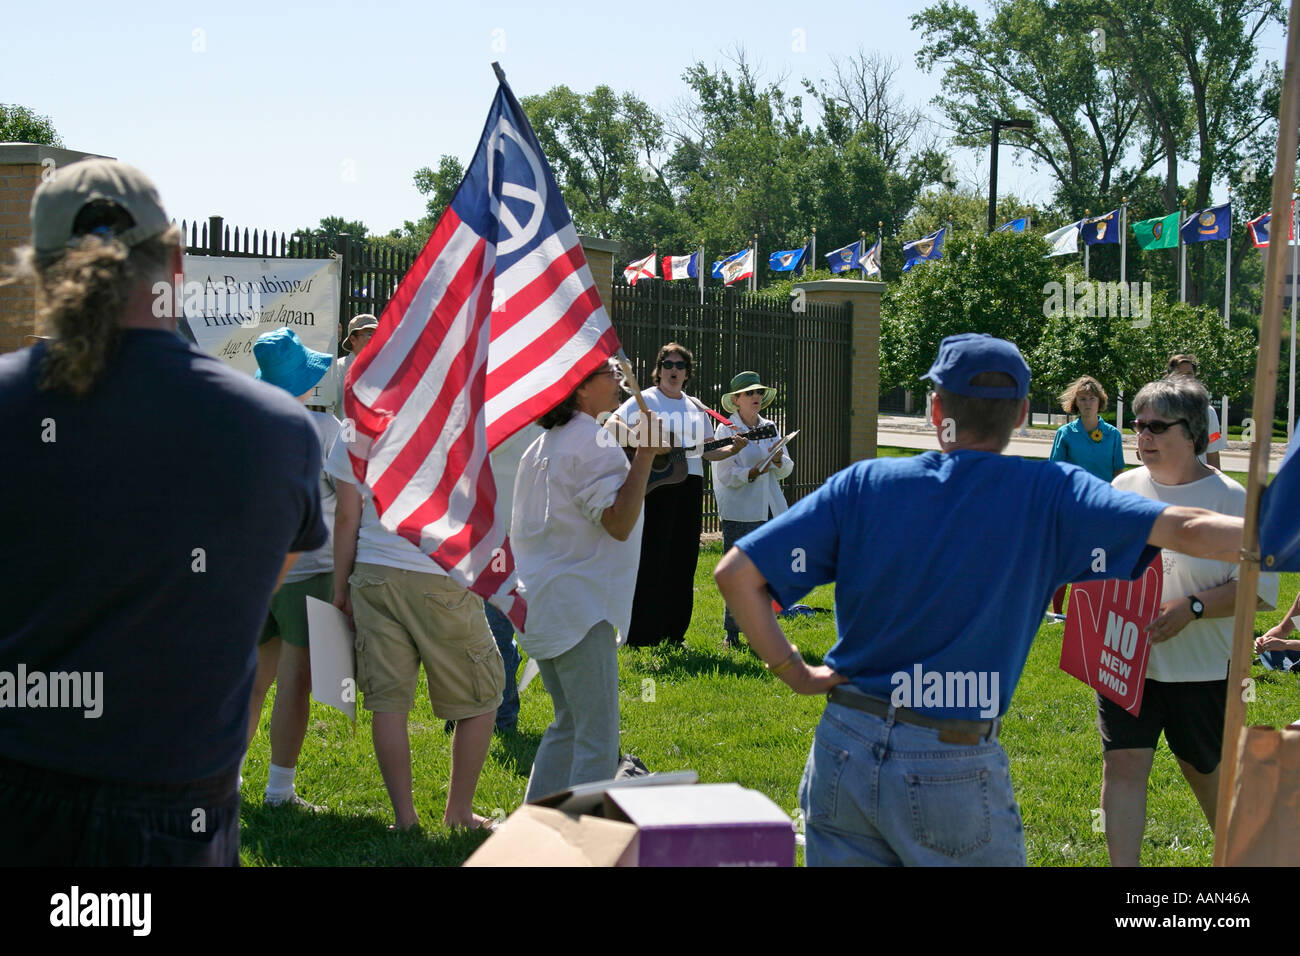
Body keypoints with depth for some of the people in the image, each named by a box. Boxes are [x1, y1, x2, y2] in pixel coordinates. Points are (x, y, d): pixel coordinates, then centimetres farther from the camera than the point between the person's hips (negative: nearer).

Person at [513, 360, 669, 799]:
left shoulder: (543, 443, 15)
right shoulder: (594, 445, -14)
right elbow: (618, 522, -21)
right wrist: (644, 456, -20)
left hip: (540, 605, 10)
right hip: (580, 606, -10)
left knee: (569, 722, 19)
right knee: (598, 738, -7)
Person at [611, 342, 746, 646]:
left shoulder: (696, 409, 18)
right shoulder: (644, 401, 0)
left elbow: (705, 452, 20)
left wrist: (733, 449, 4)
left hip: (690, 487, 6)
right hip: (655, 484, -6)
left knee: (683, 559, 8)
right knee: (652, 558, -7)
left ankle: (674, 633, 16)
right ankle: (639, 635, -3)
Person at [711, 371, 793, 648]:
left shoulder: (769, 428, 14)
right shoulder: (725, 430, -2)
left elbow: (786, 470, 13)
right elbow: (727, 475, -8)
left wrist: (779, 461, -10)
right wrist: (753, 472, -24)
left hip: (771, 511, 5)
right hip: (739, 514, -5)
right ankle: (731, 633, 3)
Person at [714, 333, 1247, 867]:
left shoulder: (863, 485, 0)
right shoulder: (1048, 495, -5)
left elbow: (735, 573, -4)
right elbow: (1186, 529, -14)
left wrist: (794, 673, 3)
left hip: (844, 756, 3)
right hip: (954, 770, -2)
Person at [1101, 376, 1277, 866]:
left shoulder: (1230, 498, -10)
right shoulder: (1126, 486, 4)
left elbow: (1260, 587, -13)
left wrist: (1191, 608, -23)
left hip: (1201, 665, -3)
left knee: (1204, 769, 13)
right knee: (1123, 762, -4)